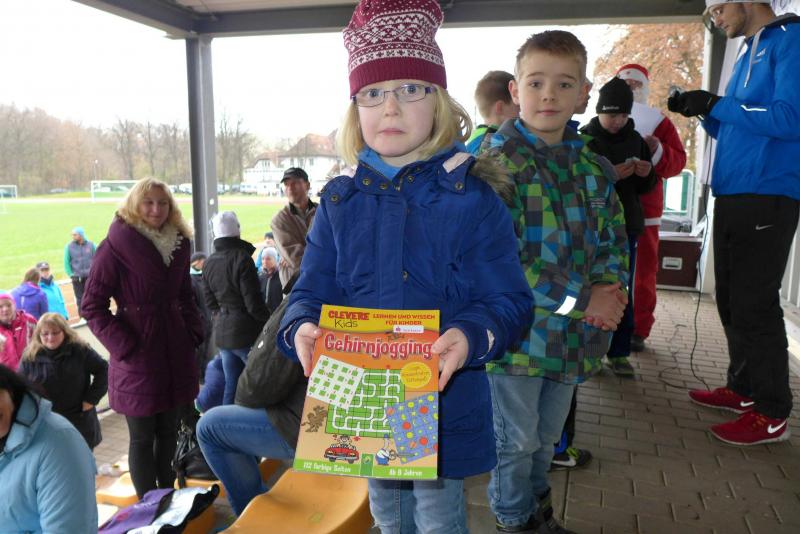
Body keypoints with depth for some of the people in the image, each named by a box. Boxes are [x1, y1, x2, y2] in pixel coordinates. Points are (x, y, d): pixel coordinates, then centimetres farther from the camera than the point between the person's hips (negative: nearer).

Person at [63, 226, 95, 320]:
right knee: (80, 298, 3)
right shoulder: (69, 246, -4)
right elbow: (66, 262, 1)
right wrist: (71, 274, -4)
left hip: (90, 277, 0)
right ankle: (82, 317, 11)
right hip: (77, 277, 0)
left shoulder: (90, 245, -2)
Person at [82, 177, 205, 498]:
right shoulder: (115, 248, -11)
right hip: (138, 355, -5)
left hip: (175, 351, 5)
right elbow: (92, 306, -9)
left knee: (169, 431, 16)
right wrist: (124, 346, -14)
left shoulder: (178, 243, 7)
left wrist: (194, 332, 6)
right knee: (143, 438, 6)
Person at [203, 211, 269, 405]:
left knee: (231, 384, 13)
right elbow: (253, 303, -14)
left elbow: (210, 301, 16)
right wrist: (270, 323, -2)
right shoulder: (241, 258, -14)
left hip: (222, 332, 7)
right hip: (245, 332, -7)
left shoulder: (209, 263, 8)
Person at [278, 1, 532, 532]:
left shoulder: (472, 198, -10)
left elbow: (509, 300, -11)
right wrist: (302, 327, -20)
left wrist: (470, 336, -31)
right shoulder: (339, 200, 0)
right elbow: (312, 291, 2)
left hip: (445, 401, -3)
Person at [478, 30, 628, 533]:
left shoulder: (594, 168, 6)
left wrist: (609, 288, -10)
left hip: (573, 333, 6)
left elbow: (615, 239, 12)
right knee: (517, 440, 11)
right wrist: (580, 300, -21)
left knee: (548, 437, 23)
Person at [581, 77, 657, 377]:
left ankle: (619, 352, 14)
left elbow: (644, 188, 16)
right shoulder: (584, 139, -3)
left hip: (626, 224, 4)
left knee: (623, 290, 5)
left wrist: (647, 174, -6)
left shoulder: (635, 140, 10)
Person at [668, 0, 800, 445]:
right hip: (733, 196, 9)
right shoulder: (749, 53, 20)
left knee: (755, 304, -6)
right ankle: (743, 389, 25)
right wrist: (703, 112, 6)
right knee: (733, 298, 13)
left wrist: (716, 105, -16)